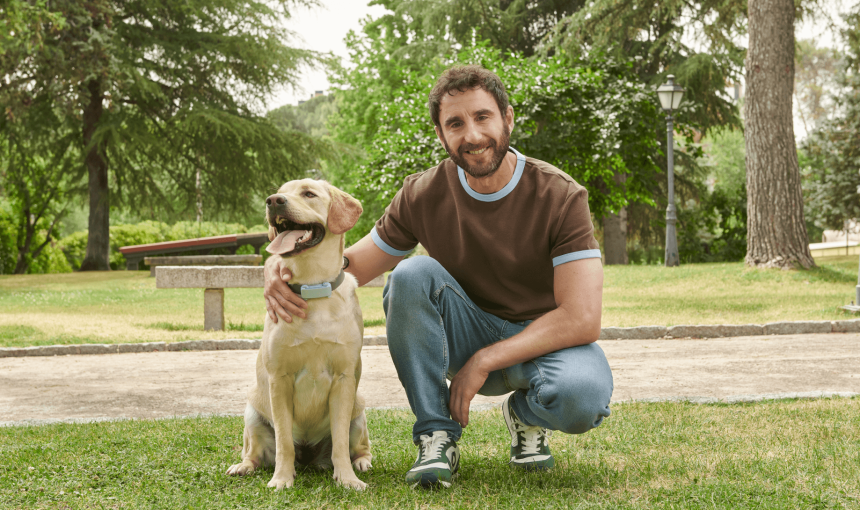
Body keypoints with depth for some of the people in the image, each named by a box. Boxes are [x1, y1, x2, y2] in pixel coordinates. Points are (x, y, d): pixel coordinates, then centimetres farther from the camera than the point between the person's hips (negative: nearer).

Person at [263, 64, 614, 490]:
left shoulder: (560, 196, -17)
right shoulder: (423, 195, -8)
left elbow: (583, 319, -22)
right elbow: (353, 264, -1)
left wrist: (484, 361, -25)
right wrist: (284, 267, -24)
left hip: (544, 338, -2)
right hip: (468, 333, 2)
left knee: (581, 397, -38)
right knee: (412, 275, -28)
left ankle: (525, 415, 2)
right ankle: (436, 435, -17)